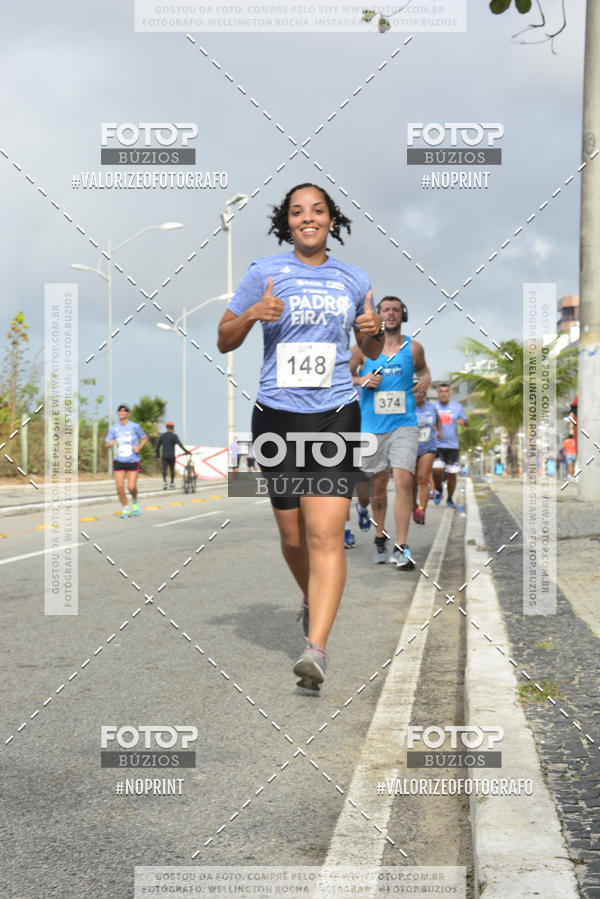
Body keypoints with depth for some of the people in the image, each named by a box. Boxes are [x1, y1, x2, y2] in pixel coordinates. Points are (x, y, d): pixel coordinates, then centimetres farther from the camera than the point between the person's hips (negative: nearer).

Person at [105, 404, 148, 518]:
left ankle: (135, 501, 25)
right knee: (120, 487, -6)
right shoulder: (114, 428, 2)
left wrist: (139, 447, -10)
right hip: (119, 461, 2)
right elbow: (107, 443, 5)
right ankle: (125, 509, 13)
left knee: (131, 487, -9)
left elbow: (145, 438, 8)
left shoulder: (134, 426, -3)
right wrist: (110, 443, -19)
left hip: (133, 461, -2)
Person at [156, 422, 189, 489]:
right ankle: (172, 484, 18)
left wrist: (158, 455, 24)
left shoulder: (162, 436, 9)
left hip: (164, 456, 2)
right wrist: (186, 451, -12)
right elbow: (180, 444, -14)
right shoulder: (174, 436, -4)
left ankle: (164, 482, -25)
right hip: (171, 456, -2)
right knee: (172, 469, 11)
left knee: (164, 469, -5)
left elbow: (158, 446, 14)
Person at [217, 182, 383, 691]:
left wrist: (373, 330, -1)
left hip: (335, 416, 0)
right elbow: (224, 341, 7)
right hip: (277, 416, 0)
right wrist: (251, 314, -13)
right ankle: (312, 601, 40)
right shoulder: (265, 273, 4)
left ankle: (317, 648, -17)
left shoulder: (354, 280, 10)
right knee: (293, 536, 9)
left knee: (326, 534, -14)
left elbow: (372, 352, 22)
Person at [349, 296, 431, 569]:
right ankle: (380, 539, 26)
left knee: (404, 481, -14)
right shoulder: (364, 348, 3)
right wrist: (361, 380, -8)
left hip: (404, 425, -1)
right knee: (379, 484, 8)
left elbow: (423, 369, 25)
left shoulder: (413, 348, 5)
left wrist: (425, 379, 3)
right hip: (372, 426, 1)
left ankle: (401, 548, -13)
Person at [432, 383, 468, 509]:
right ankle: (438, 489, 10)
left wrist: (463, 421, -11)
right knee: (437, 470, -19)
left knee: (451, 474, 3)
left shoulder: (457, 407, 6)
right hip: (436, 445, -1)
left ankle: (450, 498, 21)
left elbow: (466, 421, 13)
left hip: (452, 446, 1)